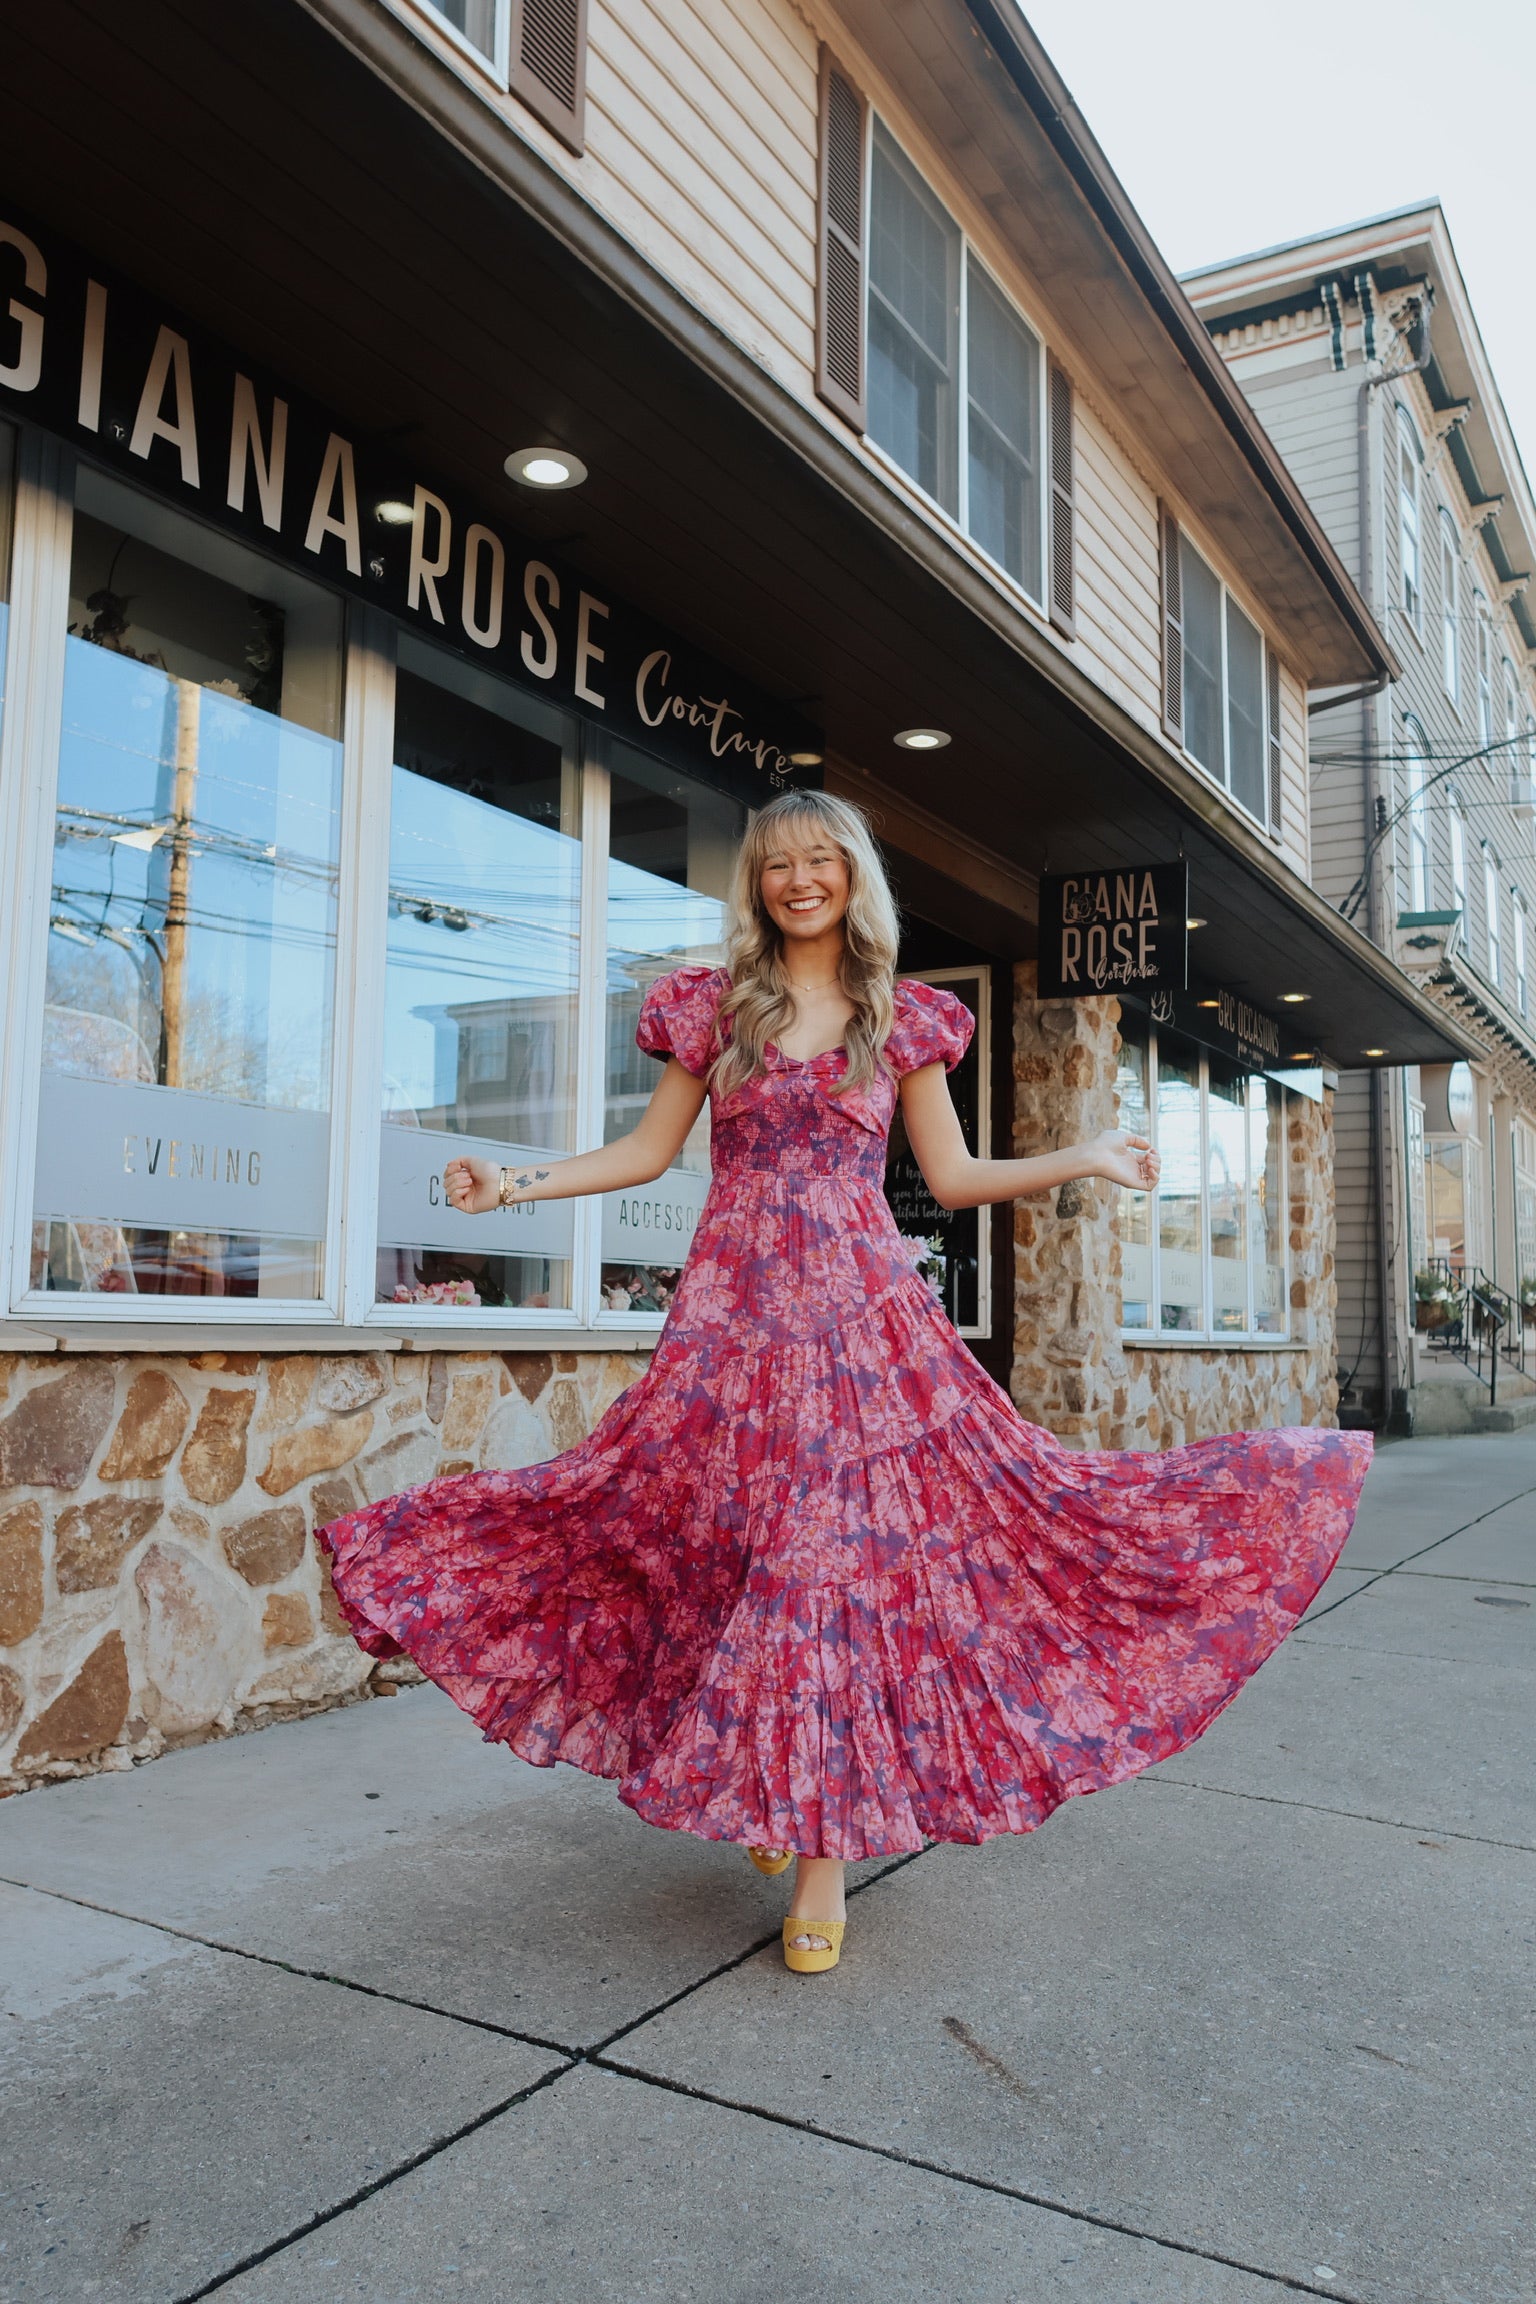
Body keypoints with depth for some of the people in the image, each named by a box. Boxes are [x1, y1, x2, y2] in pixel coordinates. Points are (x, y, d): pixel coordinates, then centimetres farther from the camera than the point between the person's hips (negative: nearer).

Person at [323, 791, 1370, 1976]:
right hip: (737, 1309, 1)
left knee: (845, 1551, -5)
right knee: (724, 1546, 0)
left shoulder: (903, 1017, 9)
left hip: (864, 1311, -1)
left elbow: (953, 1175, 11)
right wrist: (516, 1181, 2)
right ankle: (755, 1785, 24)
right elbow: (651, 1149, 11)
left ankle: (825, 1853, 5)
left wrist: (1083, 1158, 2)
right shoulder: (714, 1004, 9)